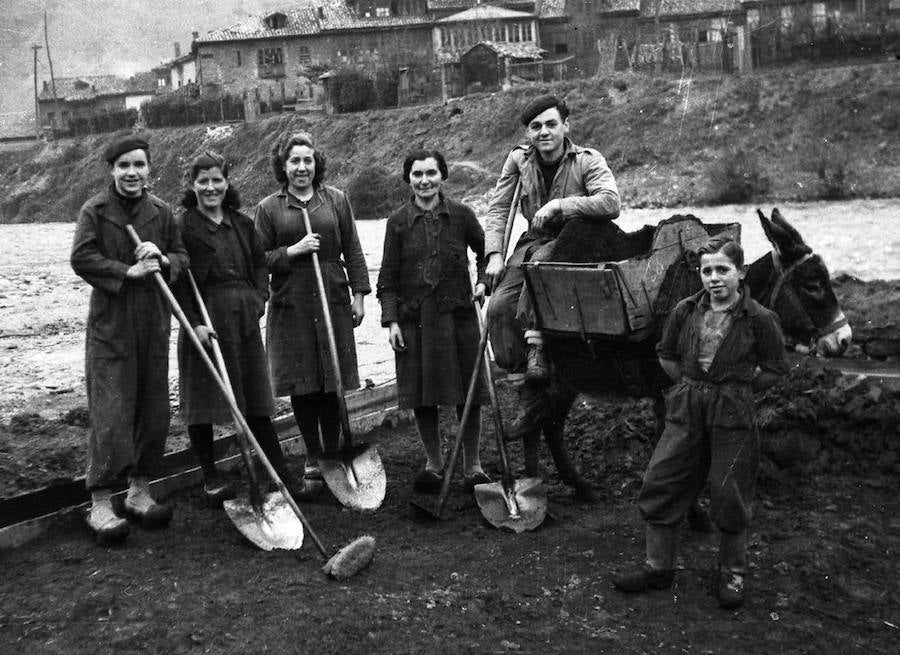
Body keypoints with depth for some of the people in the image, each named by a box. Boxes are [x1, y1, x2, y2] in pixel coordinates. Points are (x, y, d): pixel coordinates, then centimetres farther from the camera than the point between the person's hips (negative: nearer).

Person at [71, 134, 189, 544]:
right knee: (110, 414, -6)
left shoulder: (161, 212, 9)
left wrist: (163, 259, -9)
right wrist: (128, 271, -18)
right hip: (110, 325, -4)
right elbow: (81, 258, -11)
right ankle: (100, 504, 2)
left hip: (154, 324, 5)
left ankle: (140, 491, 23)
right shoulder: (94, 211, -3)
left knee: (154, 411, 9)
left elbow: (182, 257, 13)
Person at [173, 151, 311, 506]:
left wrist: (259, 298, 1)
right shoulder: (184, 227, -6)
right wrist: (194, 323, -17)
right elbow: (177, 282, -9)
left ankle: (280, 473, 16)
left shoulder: (243, 223, 11)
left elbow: (260, 263, 18)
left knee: (256, 401, 10)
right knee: (202, 400, 4)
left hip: (244, 318, 5)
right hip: (206, 319, -4)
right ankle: (210, 478, 18)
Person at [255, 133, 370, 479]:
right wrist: (292, 251, -12)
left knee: (333, 384, 4)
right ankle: (313, 455, 18)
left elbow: (352, 251, 8)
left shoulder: (336, 200, 7)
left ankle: (333, 452, 17)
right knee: (301, 385, 3)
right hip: (290, 305, 0)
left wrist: (359, 293, 3)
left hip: (333, 301, 1)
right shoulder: (269, 208, 3)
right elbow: (258, 260, 3)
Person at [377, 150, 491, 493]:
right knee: (421, 396, 6)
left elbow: (485, 251, 15)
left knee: (468, 393, 3)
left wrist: (484, 282, -3)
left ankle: (472, 465, 18)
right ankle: (434, 462, 24)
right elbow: (388, 277, 4)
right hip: (414, 317, 0)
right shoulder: (398, 221, 3)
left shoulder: (461, 214, 2)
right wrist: (390, 320, -4)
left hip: (457, 313, 0)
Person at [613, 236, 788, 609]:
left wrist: (736, 390, -1)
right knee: (660, 486, 5)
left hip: (733, 414, -3)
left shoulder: (759, 319, -8)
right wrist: (690, 386, 7)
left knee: (730, 496, 4)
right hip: (686, 411, 4)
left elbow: (775, 369, 2)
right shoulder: (686, 311, 1)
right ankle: (658, 567, 20)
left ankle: (732, 574, 25)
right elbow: (666, 356, 15)